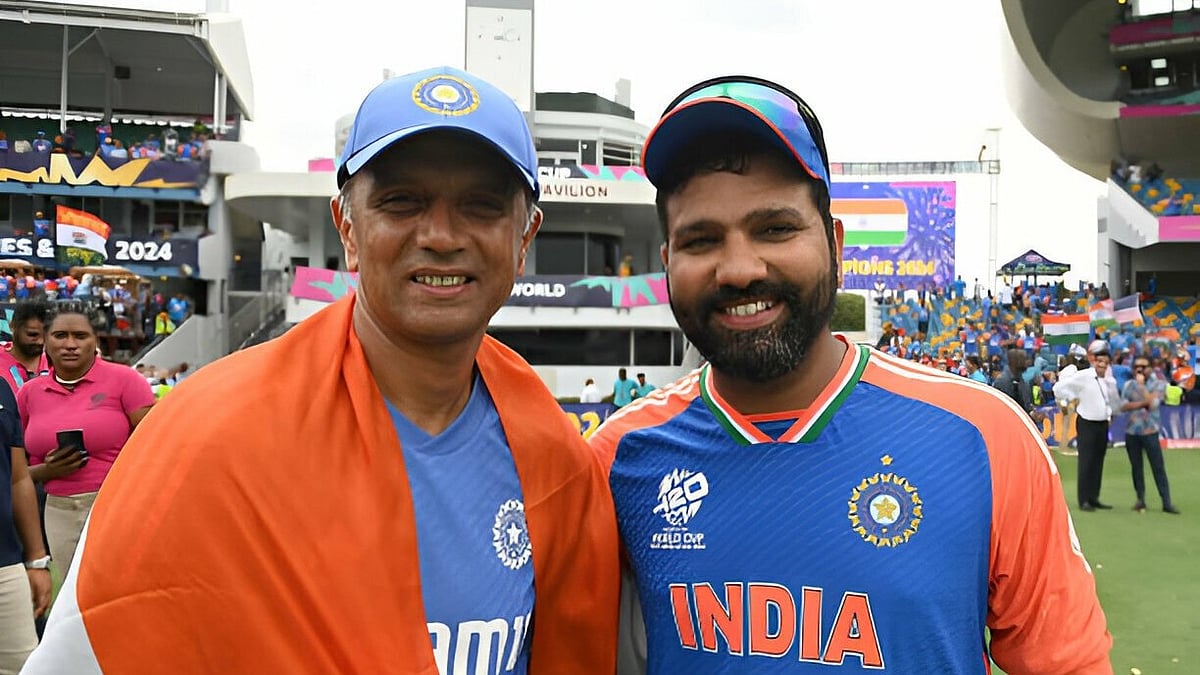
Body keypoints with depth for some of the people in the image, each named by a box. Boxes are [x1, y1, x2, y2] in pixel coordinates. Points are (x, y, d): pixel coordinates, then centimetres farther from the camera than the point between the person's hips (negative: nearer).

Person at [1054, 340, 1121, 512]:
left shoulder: (1110, 380, 7)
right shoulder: (1082, 377, -12)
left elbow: (1114, 399, 22)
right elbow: (1059, 387, -11)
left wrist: (1112, 412, 9)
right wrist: (1072, 398, -5)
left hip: (1103, 424, 6)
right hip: (1086, 424, -6)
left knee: (1098, 462, 9)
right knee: (1086, 462, -6)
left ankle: (1094, 497, 16)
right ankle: (1084, 500, -4)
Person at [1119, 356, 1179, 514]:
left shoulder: (1159, 384, -1)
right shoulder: (1129, 385, 6)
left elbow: (1152, 403, -16)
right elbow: (1123, 406, -5)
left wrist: (1142, 385, -11)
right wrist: (1142, 403, -17)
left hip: (1150, 432, -3)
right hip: (1131, 432, 3)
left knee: (1159, 468, -4)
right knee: (1136, 467, 9)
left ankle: (1167, 502, -3)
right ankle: (1140, 499, 17)